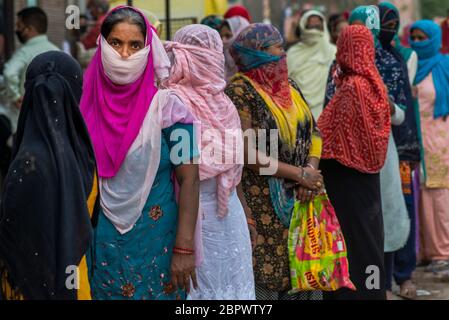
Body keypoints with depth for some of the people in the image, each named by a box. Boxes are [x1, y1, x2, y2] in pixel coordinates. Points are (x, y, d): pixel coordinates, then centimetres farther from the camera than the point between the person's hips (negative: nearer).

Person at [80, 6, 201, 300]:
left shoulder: (165, 106, -9)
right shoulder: (86, 102, -1)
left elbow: (189, 180, -10)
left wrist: (184, 249, -15)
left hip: (154, 239, -2)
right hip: (99, 239, 3)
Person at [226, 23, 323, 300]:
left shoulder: (289, 87, 11)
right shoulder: (240, 92, -11)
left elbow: (313, 132, 9)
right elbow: (248, 153, -17)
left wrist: (311, 170, -11)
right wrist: (299, 174, -15)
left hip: (300, 199, 7)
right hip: (263, 203, -6)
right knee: (267, 276, -1)